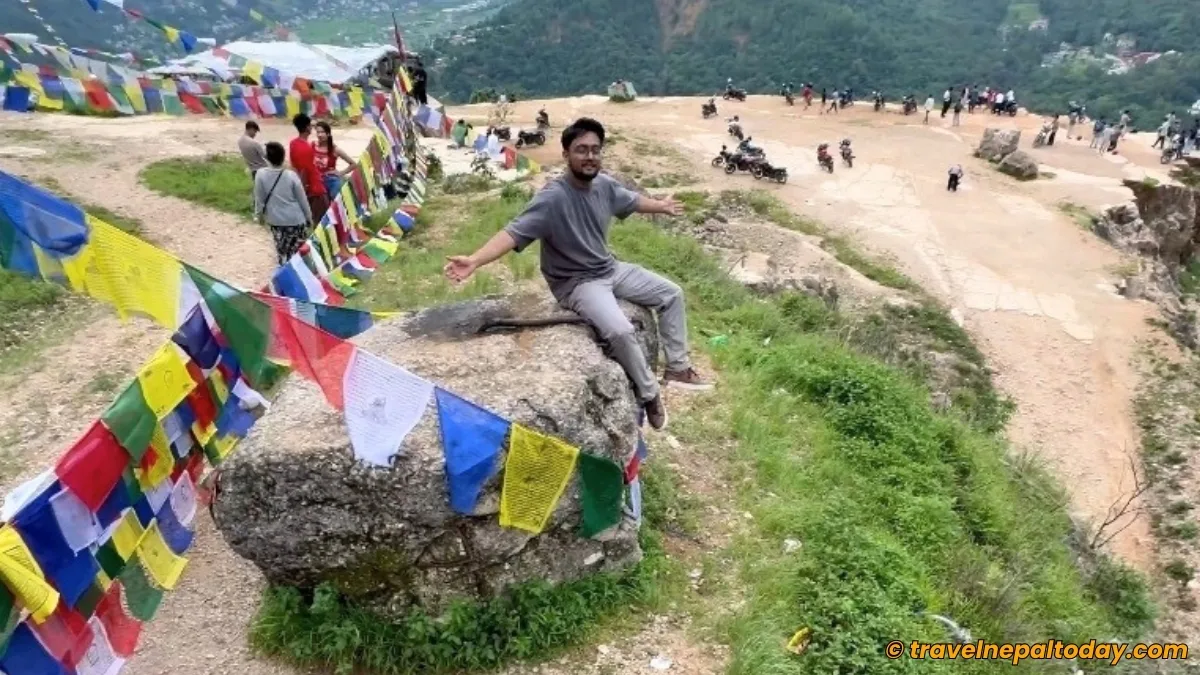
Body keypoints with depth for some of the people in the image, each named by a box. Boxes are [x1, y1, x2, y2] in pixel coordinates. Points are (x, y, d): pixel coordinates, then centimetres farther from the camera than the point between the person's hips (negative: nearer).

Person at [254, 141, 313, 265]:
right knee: (298, 251, 10)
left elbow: (259, 199, -3)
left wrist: (259, 214, 15)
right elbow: (302, 200, -8)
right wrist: (309, 217, 7)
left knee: (281, 251, 16)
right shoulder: (291, 175, -16)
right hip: (295, 219, -2)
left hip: (275, 220, 2)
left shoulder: (260, 174, -13)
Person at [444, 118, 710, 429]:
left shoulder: (604, 185, -3)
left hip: (612, 270, 8)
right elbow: (514, 232, -35)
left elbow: (631, 200, 19)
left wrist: (661, 206, 37)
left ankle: (678, 368, 26)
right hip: (578, 283, -8)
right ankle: (649, 394, -5)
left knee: (671, 294, 12)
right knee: (621, 331, -31)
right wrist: (474, 260, -50)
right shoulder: (552, 198, -26)